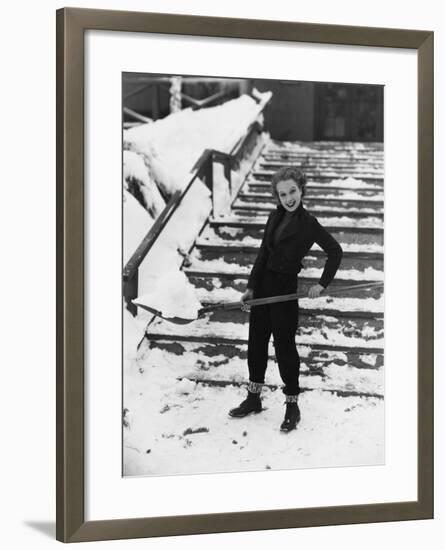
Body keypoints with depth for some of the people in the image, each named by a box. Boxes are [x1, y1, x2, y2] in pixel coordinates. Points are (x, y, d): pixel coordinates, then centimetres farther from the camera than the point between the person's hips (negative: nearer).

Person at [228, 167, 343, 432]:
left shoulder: (308, 223, -12)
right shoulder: (276, 216, 5)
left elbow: (335, 252, -6)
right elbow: (264, 253, 8)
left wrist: (322, 284, -8)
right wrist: (251, 287, 5)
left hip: (286, 288, -7)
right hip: (264, 283, 7)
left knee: (285, 345, 1)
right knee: (256, 341, 14)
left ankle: (292, 407, 15)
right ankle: (254, 398, 28)